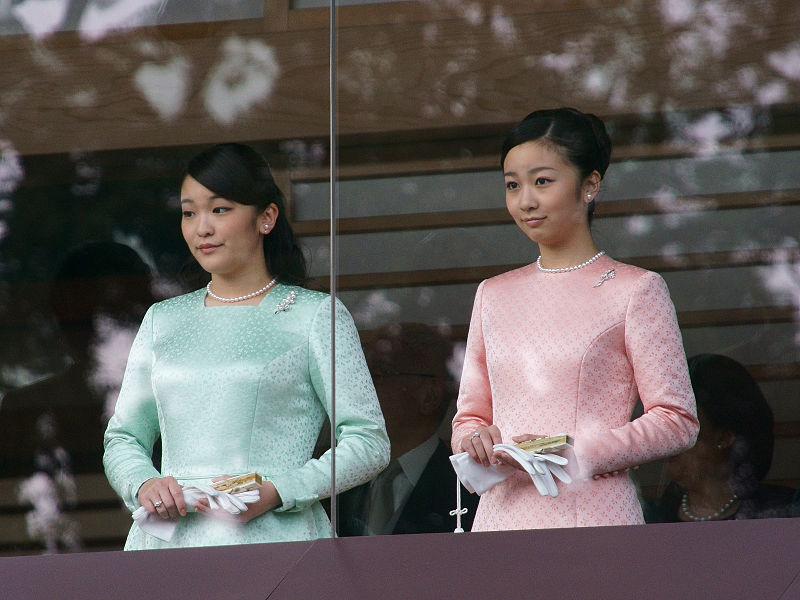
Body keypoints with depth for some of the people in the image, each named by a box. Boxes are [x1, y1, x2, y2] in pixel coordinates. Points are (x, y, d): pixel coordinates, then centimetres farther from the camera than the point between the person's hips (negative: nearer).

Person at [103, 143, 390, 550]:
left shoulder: (316, 316, 7)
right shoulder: (162, 321, 20)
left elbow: (369, 443, 1)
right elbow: (122, 438, 22)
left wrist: (277, 492, -12)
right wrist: (143, 484, -1)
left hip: (271, 536, -3)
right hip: (168, 540, 3)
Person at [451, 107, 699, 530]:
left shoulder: (634, 290, 2)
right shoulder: (494, 295, 17)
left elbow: (677, 422, -3)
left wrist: (574, 452, -14)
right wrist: (475, 442, -3)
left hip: (592, 513, -4)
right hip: (500, 515, 4)